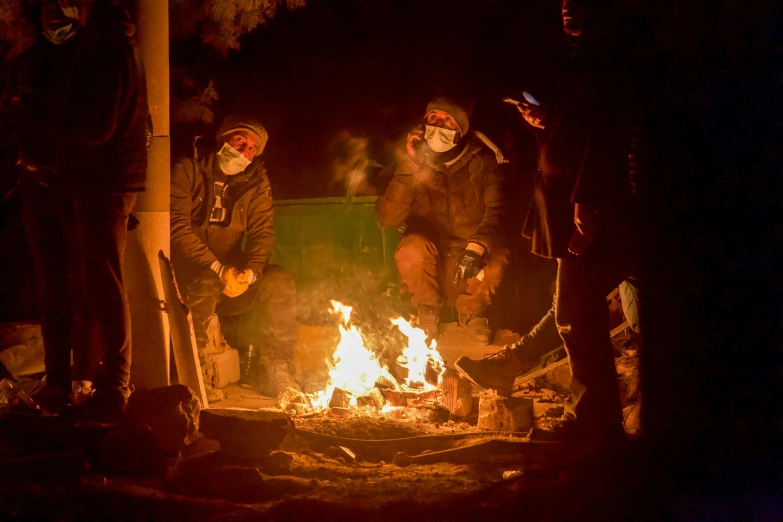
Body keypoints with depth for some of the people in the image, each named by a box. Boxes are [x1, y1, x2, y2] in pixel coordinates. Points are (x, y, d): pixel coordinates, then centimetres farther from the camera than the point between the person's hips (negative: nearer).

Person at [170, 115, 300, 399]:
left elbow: (262, 232, -1)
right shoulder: (186, 171, -6)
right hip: (187, 269, -4)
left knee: (280, 282, -19)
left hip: (231, 272, 4)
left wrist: (250, 271, -22)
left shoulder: (256, 183, 9)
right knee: (207, 282, -36)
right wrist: (216, 267, -26)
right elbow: (177, 227, -16)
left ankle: (273, 370, -11)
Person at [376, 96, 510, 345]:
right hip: (429, 248, 0)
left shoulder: (482, 161, -6)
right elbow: (388, 217, -14)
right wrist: (408, 167, -25)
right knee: (412, 250, -34)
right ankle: (427, 311, -1)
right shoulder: (411, 161, -5)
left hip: (469, 258, 0)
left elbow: (495, 211, -12)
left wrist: (477, 248, -32)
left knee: (495, 259, -33)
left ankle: (472, 312, 2)